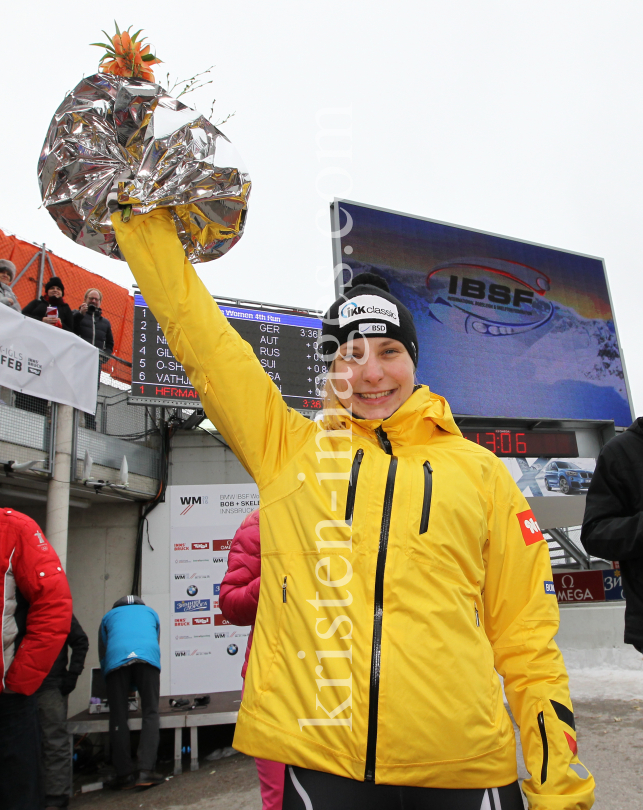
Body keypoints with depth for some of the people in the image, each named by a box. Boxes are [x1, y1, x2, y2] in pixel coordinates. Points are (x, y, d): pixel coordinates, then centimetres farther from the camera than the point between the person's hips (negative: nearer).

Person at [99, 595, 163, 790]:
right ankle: (146, 771, -6)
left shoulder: (109, 616, 35)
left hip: (116, 658, 0)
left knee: (118, 718, 6)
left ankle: (124, 775, 5)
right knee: (150, 713, 4)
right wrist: (138, 686, 46)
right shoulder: (150, 613, 36)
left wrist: (109, 690, 42)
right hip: (148, 656, 0)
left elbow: (102, 655, 33)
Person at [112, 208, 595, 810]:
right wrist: (143, 212, 7)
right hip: (316, 760, 0)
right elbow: (197, 332, 7)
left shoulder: (479, 470, 8)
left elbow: (525, 633, 8)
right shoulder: (288, 448, 6)